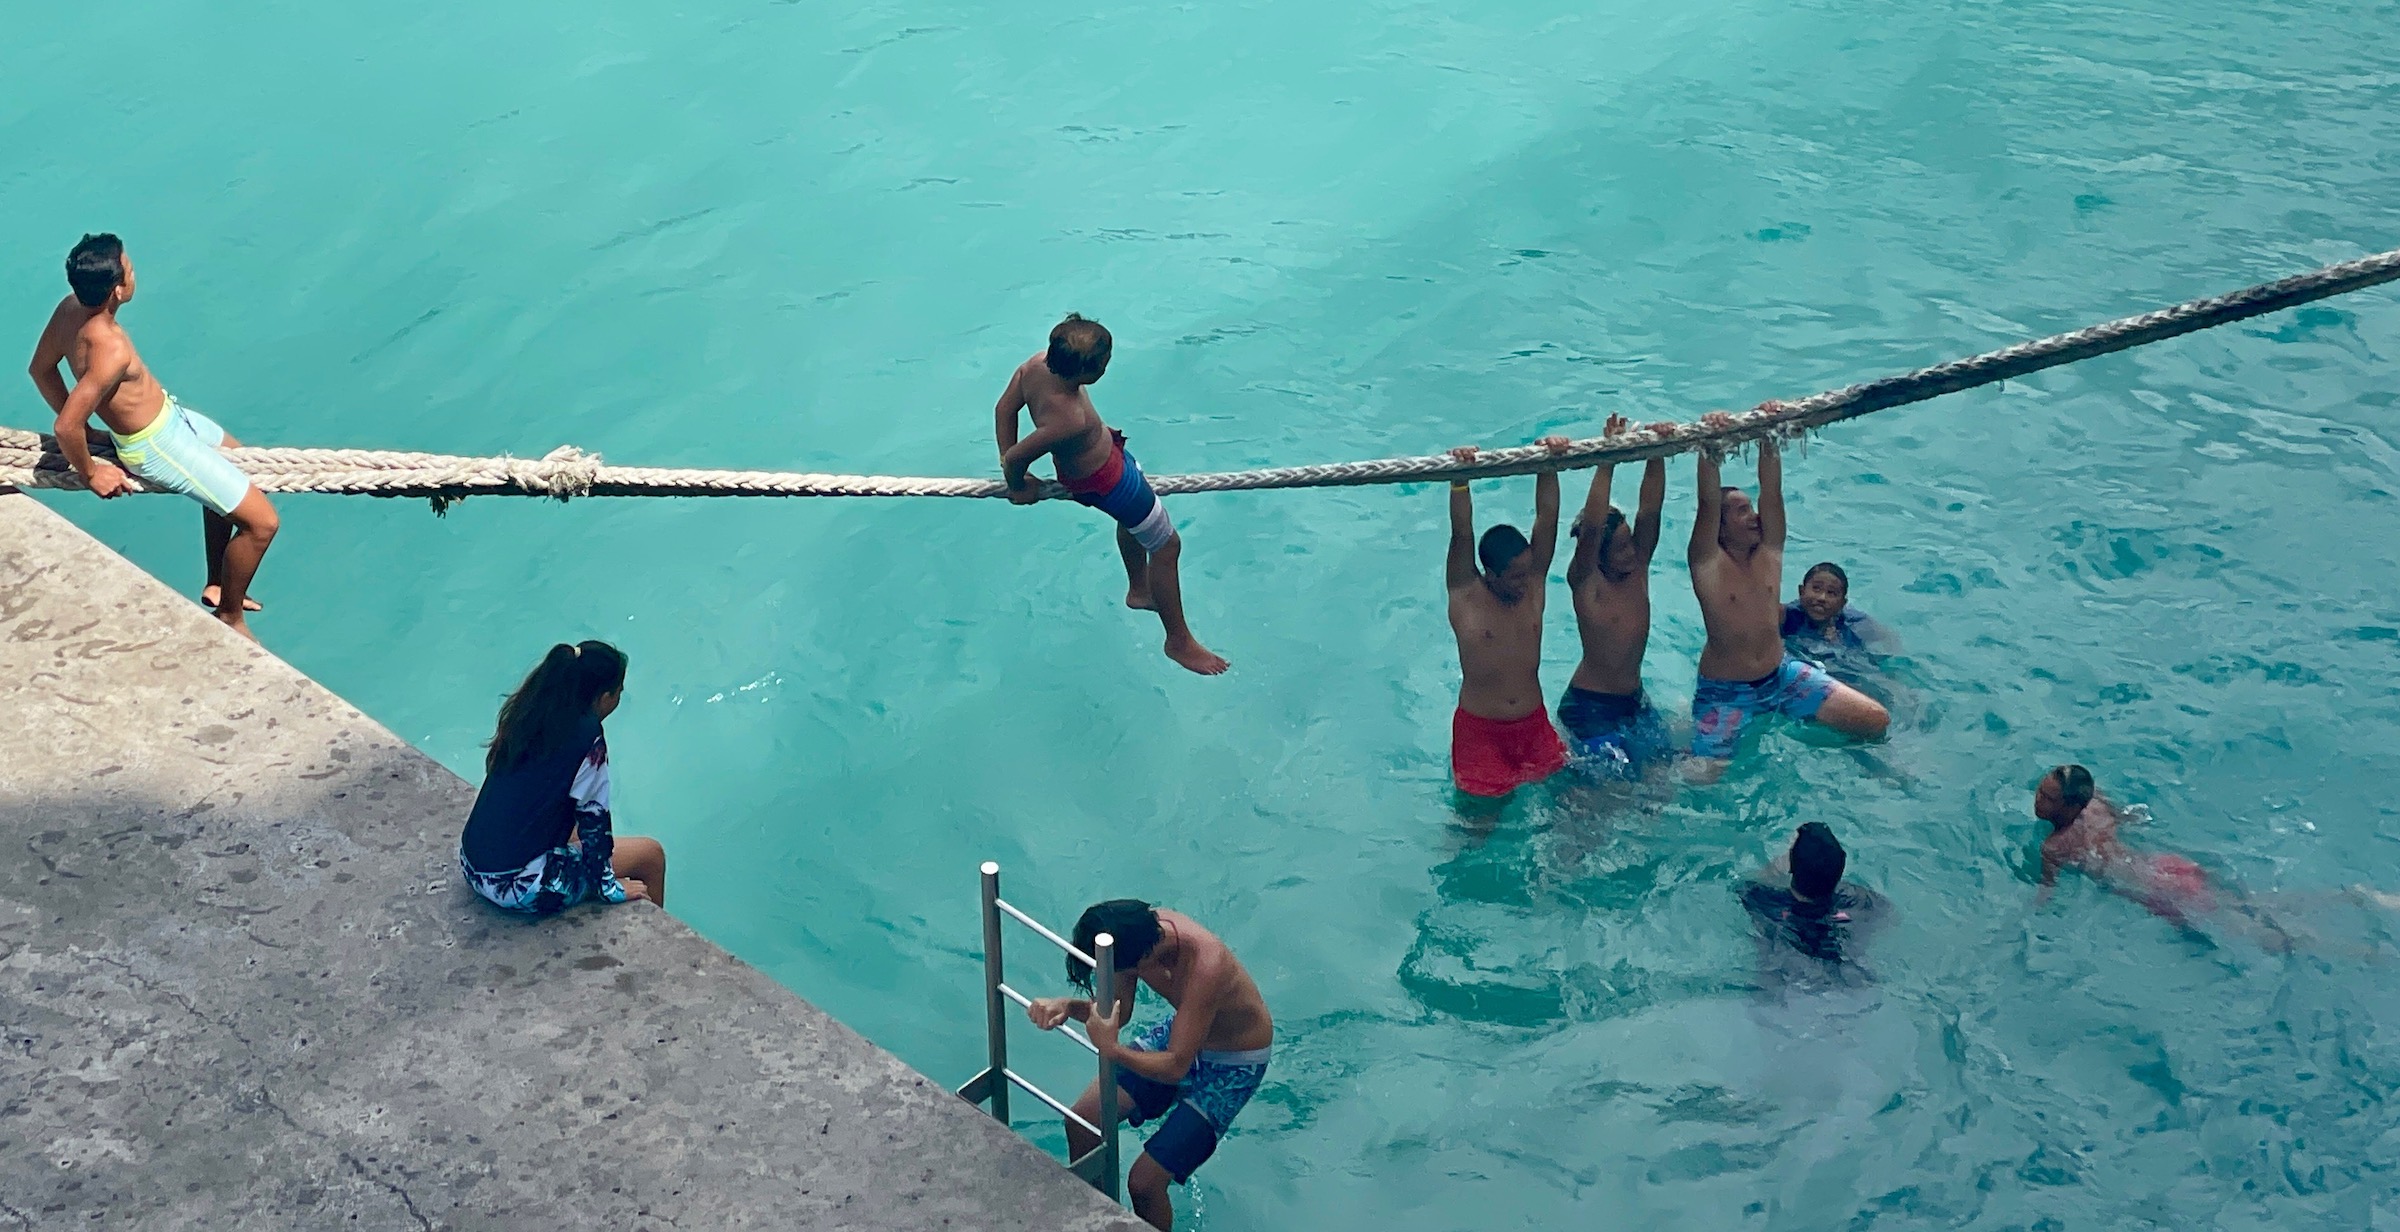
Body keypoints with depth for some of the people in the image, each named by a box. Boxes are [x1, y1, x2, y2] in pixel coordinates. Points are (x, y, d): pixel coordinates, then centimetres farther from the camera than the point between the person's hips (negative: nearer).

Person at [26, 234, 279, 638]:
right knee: (262, 522, -5)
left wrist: (81, 425, 15)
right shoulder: (110, 349, -37)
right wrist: (90, 474, -15)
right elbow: (66, 429, -34)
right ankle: (229, 617, 17)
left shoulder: (70, 308, -11)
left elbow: (41, 369, 5)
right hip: (158, 445, -10)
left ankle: (216, 586, 40)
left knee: (235, 462, 31)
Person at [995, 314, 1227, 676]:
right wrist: (1018, 486, -9)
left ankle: (1139, 590, 58)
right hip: (1104, 481, -8)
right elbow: (1016, 457, -32)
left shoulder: (1038, 364, -24)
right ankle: (1180, 641, 26)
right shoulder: (1070, 420, -44)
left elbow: (1004, 408, -9)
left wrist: (1010, 466, 0)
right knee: (1166, 545, 9)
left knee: (1134, 517, 33)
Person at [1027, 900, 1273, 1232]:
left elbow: (1175, 1067, -35)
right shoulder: (1139, 931, -20)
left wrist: (1112, 1051, -50)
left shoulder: (1204, 968, -40)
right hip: (1178, 1030, 7)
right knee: (1082, 1119, 1)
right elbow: (1117, 1012, -6)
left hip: (1233, 1065, -7)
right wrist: (1068, 1006, -26)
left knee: (1144, 1182, -12)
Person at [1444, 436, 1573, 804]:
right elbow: (1462, 533, -23)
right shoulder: (1465, 595, -10)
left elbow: (1546, 517, -8)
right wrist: (1460, 480, -35)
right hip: (1480, 730, -4)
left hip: (1534, 725, 4)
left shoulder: (1533, 584, -1)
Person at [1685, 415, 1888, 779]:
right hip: (1725, 690, -4)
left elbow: (1771, 491, -8)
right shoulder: (1708, 563, -13)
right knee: (1702, 778, -11)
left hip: (1782, 673, 5)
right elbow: (1708, 503, -26)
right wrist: (1708, 446, -34)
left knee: (1876, 721, -7)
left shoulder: (1769, 552, 1)